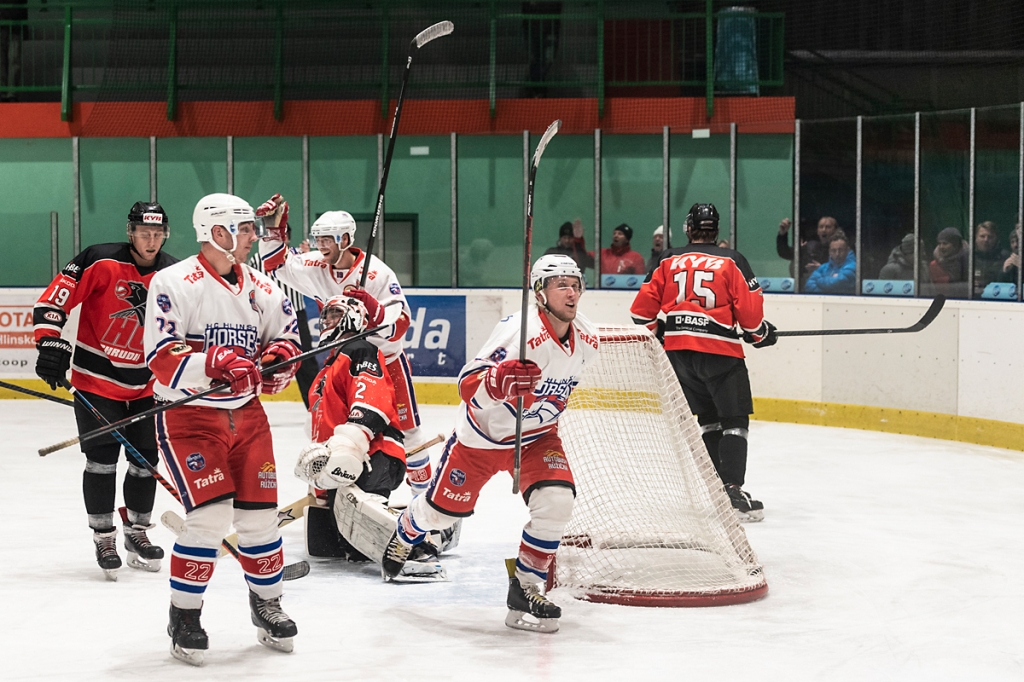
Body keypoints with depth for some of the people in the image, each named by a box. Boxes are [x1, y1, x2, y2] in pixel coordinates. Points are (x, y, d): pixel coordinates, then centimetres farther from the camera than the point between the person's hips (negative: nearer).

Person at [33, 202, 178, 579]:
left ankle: (137, 532, 24)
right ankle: (103, 538, 9)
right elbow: (54, 297, -16)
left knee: (146, 459, 8)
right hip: (96, 379, -4)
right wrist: (51, 342, -23)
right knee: (102, 458, -4)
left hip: (147, 384, 4)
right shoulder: (100, 262, -15)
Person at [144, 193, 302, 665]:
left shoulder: (260, 286, 7)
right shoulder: (175, 283, -13)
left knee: (259, 514, 5)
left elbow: (287, 335, 16)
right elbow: (161, 357, -20)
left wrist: (280, 357, -8)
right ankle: (184, 615, 1)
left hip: (246, 414, 6)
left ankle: (266, 603, 27)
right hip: (188, 416, -6)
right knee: (210, 515, -15)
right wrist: (217, 364, -33)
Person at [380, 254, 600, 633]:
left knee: (556, 501, -20)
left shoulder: (587, 340, -9)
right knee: (444, 507, 13)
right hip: (483, 434, -4)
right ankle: (404, 536, 49)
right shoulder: (520, 331, -31)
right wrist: (501, 379, -56)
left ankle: (525, 588, -4)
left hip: (535, 435, 4)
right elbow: (468, 385, -37)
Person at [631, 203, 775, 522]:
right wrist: (761, 332, 13)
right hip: (720, 352, -4)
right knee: (734, 421, -2)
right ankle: (732, 491, -14)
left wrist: (650, 330, 26)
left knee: (708, 417, 19)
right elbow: (749, 308, -6)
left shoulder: (669, 261, 8)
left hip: (678, 349, 4)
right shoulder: (732, 261, -2)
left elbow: (644, 305, 8)